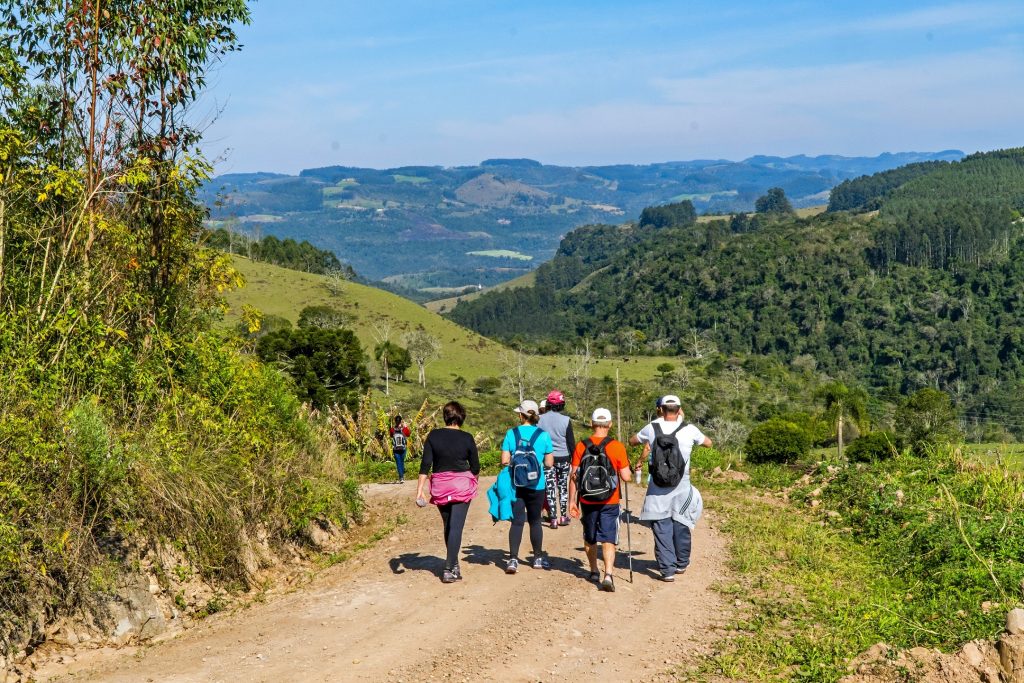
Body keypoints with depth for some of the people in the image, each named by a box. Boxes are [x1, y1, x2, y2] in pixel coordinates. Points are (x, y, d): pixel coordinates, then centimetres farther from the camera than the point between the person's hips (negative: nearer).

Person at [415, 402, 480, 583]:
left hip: (440, 486, 2)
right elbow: (475, 467, 3)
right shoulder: (467, 438, -4)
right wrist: (473, 484, 24)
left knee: (448, 526, 18)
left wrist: (419, 490, -5)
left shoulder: (433, 436, -2)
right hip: (462, 486, -2)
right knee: (456, 527, -2)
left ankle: (454, 566, 26)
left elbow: (425, 465, -6)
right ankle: (449, 570, -9)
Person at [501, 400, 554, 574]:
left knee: (517, 521, 4)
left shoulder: (511, 433, -4)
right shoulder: (543, 435, -5)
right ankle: (538, 558, 25)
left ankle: (513, 559, -7)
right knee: (535, 521, 15)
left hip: (516, 485, 0)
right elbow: (549, 463, -3)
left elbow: (505, 460, -6)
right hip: (536, 486, 0)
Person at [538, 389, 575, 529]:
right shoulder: (566, 420, -8)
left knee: (550, 488, 3)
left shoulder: (540, 419, -4)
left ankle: (554, 519, 1)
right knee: (563, 487, 14)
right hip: (563, 457, 0)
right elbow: (571, 442, -3)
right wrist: (574, 458, 8)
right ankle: (563, 516, 18)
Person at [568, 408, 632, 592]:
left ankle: (594, 572, 32)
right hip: (609, 502, -2)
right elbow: (626, 477, -9)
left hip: (587, 501, 2)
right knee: (608, 540, -1)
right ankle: (608, 575, -17)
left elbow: (574, 476, -3)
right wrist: (629, 475, 14)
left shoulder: (581, 446, -4)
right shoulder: (617, 447, -9)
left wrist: (572, 501, 4)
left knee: (590, 539, 20)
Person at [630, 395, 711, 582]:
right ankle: (681, 564, 30)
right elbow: (708, 443, 16)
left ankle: (667, 569, -1)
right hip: (682, 488, 1)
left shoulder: (651, 429, -3)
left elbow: (632, 441, 16)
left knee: (662, 528, 3)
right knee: (682, 526, 15)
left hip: (658, 489, -1)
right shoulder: (689, 430, -4)